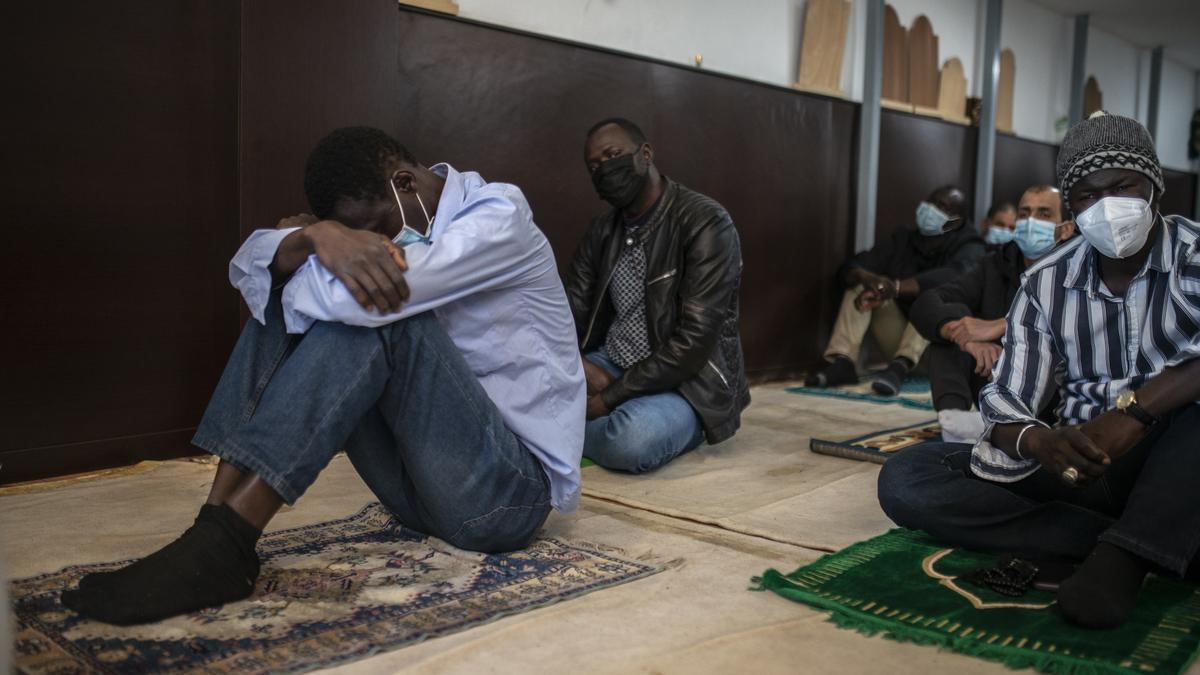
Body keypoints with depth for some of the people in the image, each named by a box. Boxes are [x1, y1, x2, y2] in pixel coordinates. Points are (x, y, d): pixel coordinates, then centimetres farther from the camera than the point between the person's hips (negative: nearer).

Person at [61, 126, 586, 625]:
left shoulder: (499, 214, -11)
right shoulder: (399, 222, 10)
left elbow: (373, 298, -29)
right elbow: (250, 267, -4)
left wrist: (310, 236, -9)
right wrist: (316, 237, -26)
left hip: (512, 488, -7)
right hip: (423, 484, 7)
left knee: (378, 312, -29)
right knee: (292, 298, -4)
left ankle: (221, 546, -29)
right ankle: (218, 517, -17)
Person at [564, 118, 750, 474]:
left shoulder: (705, 223, -16)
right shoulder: (602, 231, 7)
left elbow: (693, 341, -23)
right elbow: (570, 316, 8)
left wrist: (610, 398, -22)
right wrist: (578, 365, -16)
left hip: (686, 382, -6)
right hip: (610, 367, 6)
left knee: (632, 440, -37)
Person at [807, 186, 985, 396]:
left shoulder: (969, 247, -7)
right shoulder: (904, 239, 6)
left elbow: (953, 276, -32)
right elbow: (852, 267, -7)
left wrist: (897, 288, -45)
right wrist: (867, 278, -32)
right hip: (901, 338, 4)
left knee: (938, 291, -29)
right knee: (861, 283, -10)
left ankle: (900, 366, -42)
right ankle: (843, 362, -27)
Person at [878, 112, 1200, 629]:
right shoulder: (1045, 283, 4)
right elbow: (1006, 404, -4)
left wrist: (1135, 409, -38)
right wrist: (1042, 443, -27)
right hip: (1081, 463, 4)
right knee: (903, 479, -17)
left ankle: (1121, 556, -32)